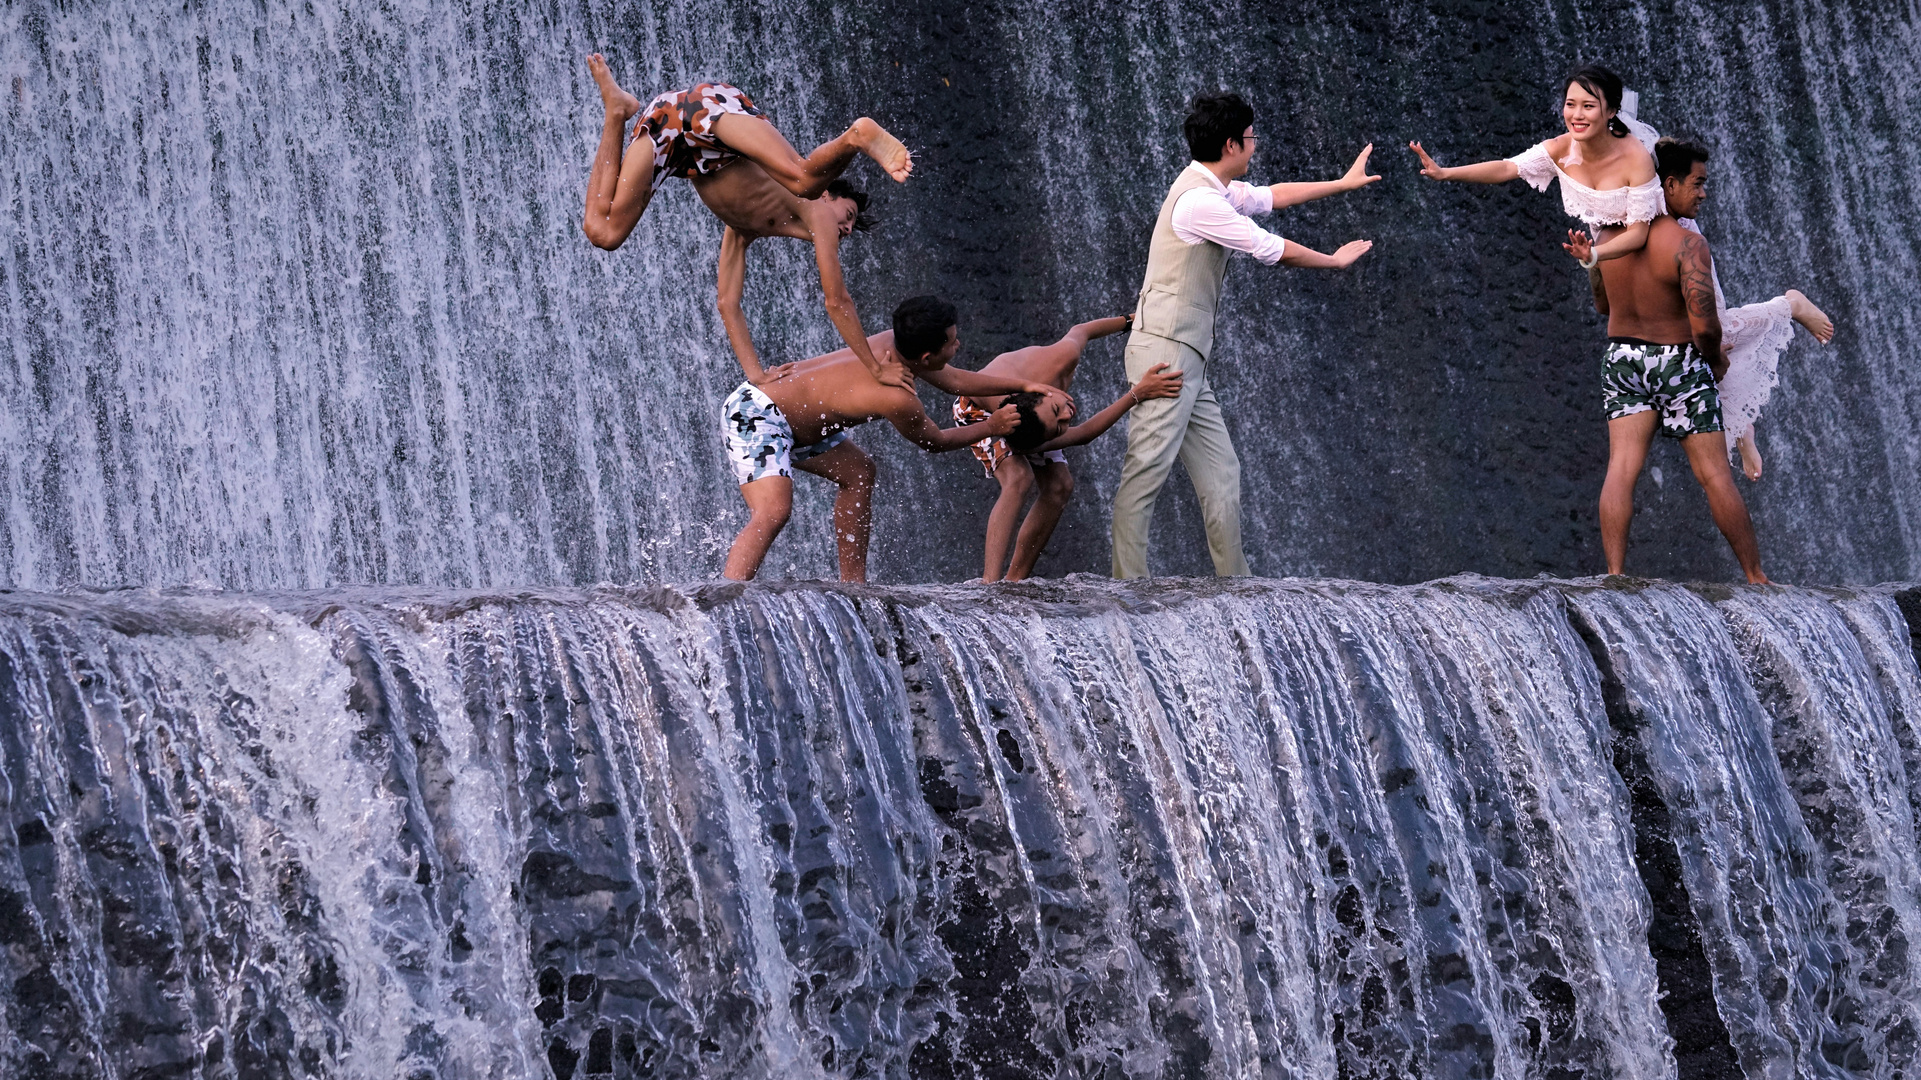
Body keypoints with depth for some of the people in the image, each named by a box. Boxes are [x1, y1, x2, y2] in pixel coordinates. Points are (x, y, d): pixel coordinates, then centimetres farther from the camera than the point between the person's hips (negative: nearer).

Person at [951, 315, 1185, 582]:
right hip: (979, 410, -6)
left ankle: (1014, 579, -3)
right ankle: (989, 582, -36)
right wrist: (1137, 394, -37)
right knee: (1019, 479, -33)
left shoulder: (1063, 357, -41)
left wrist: (1129, 320, 2)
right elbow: (1083, 434, -29)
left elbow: (1081, 330, -16)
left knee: (1059, 486, -9)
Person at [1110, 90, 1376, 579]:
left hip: (1187, 360, 11)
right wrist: (1336, 260, 9)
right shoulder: (1200, 200, -15)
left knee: (1221, 473, 9)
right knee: (1146, 473, -13)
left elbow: (1270, 196, 35)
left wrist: (1342, 184, 42)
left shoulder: (1214, 189, 16)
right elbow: (1275, 250, -8)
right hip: (1166, 352, -11)